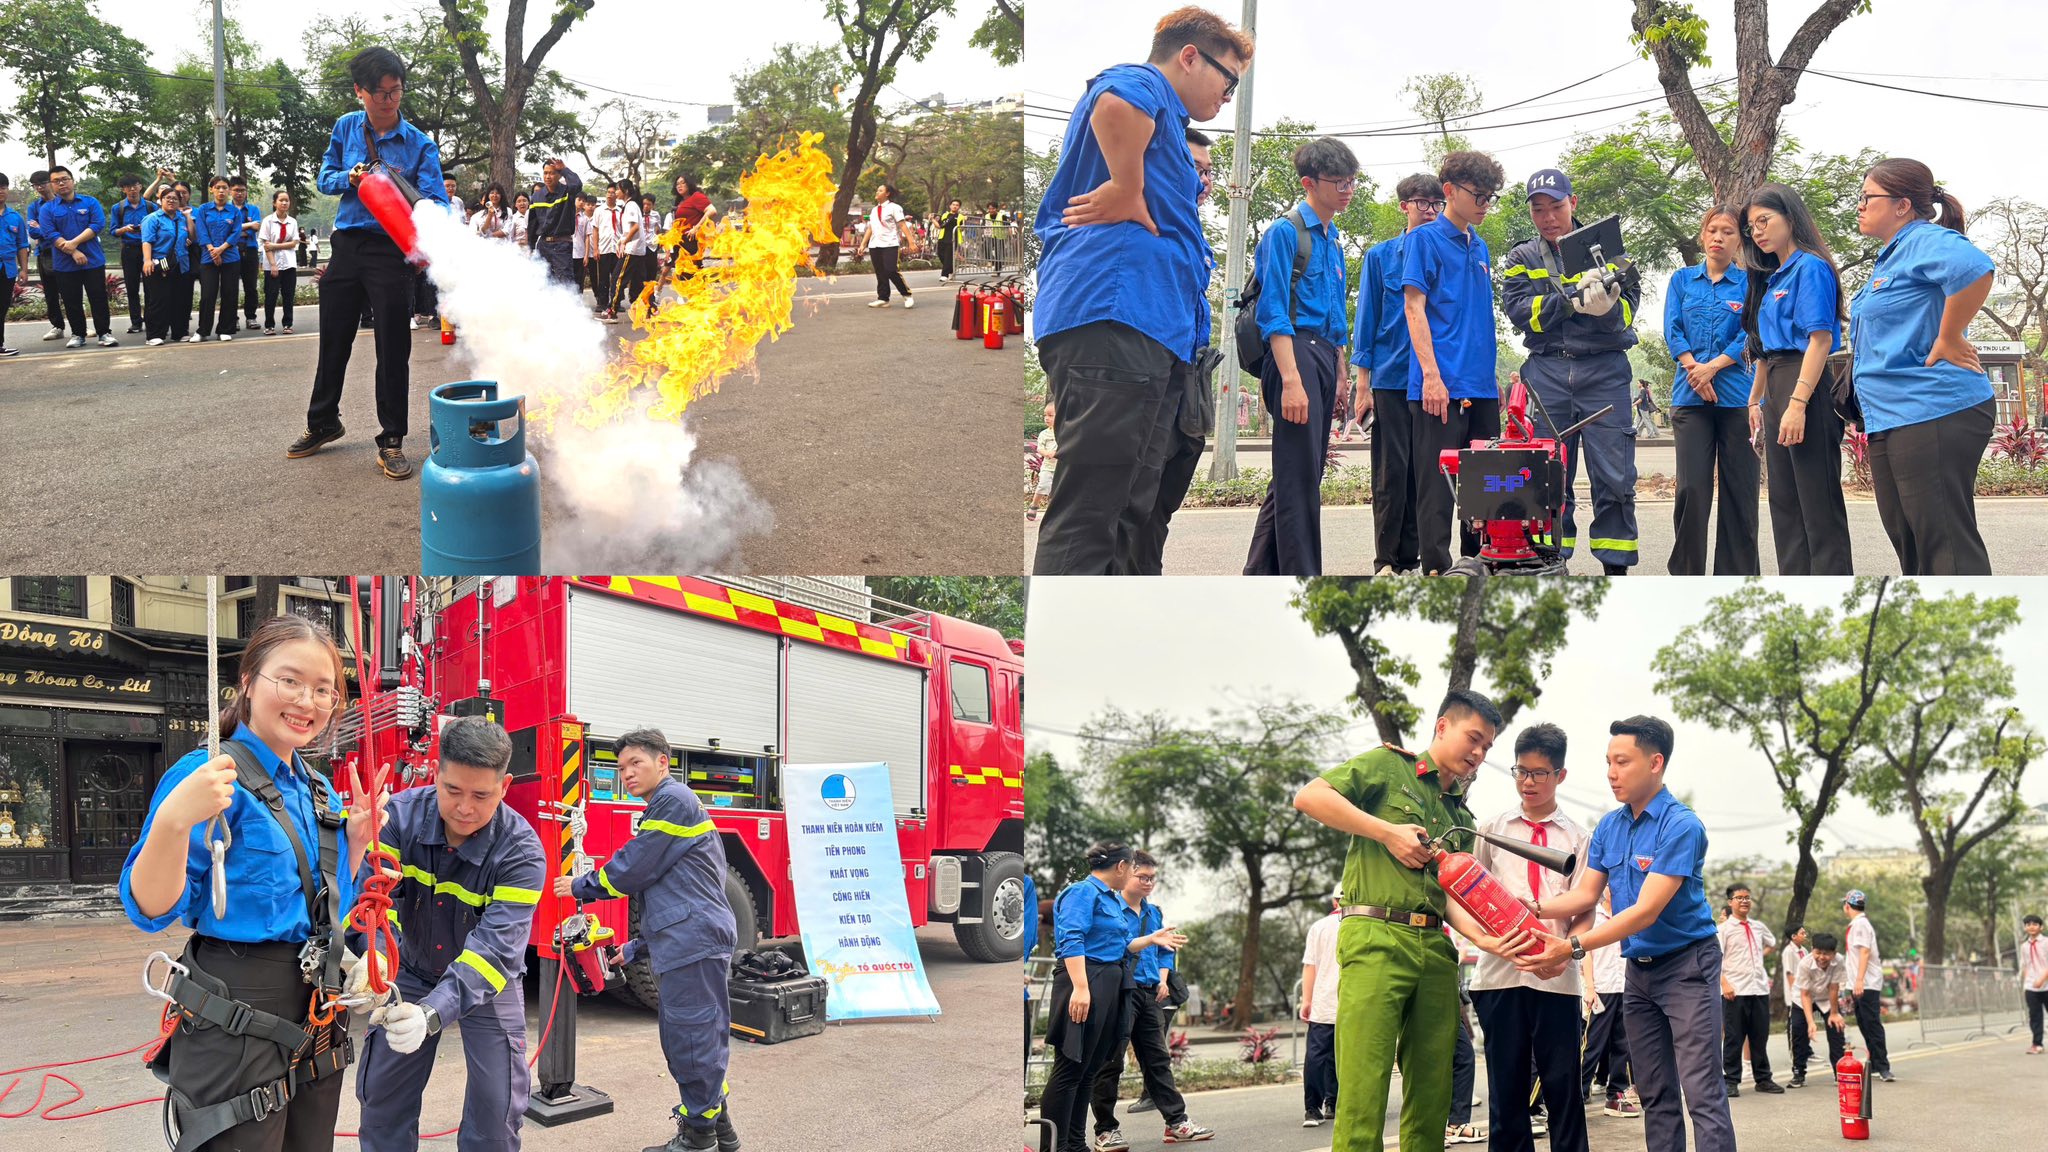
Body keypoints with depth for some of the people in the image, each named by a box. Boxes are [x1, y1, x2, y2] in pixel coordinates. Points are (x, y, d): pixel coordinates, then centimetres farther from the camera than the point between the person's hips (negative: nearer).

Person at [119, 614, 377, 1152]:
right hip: (236, 1022, -8)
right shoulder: (209, 776, -11)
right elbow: (150, 909, -17)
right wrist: (174, 820, -32)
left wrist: (357, 838, 7)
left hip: (317, 1018, 8)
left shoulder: (318, 790, 12)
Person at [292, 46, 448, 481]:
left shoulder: (419, 144, -7)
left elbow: (435, 200, -16)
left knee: (392, 347, -1)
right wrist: (350, 178, -13)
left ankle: (391, 442, 9)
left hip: (391, 252, -3)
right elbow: (326, 178, 9)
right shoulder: (347, 128, 3)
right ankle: (322, 424, 33)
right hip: (347, 244, 3)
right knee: (333, 340, 14)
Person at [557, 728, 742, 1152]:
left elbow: (634, 868, -9)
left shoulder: (674, 800, -8)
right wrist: (639, 946, 29)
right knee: (683, 1041, 13)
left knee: (693, 1040, -8)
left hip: (695, 939, -11)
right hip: (684, 943, 11)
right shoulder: (662, 808, 25)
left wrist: (581, 887, 5)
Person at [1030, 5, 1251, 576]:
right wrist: (1128, 195, -14)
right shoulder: (1140, 82, 3)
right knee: (1086, 518, -16)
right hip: (1115, 313, -10)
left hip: (1147, 327, 10)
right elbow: (1116, 104, -23)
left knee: (1122, 519, 7)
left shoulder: (1163, 122, 33)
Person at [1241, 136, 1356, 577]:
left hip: (1325, 356, 9)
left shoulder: (1333, 240, 19)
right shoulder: (1285, 232, -6)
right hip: (1295, 353, -9)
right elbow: (1273, 313, -13)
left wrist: (1338, 375, 19)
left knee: (1302, 472, 10)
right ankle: (1303, 583, -9)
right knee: (1300, 474, -10)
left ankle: (1261, 574, 17)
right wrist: (1291, 379, -21)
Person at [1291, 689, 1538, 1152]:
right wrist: (1388, 832, -7)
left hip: (1435, 948, 7)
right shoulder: (1387, 766, 7)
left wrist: (1483, 937, -9)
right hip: (1376, 937, -6)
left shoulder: (1462, 817, 23)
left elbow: (1452, 894, 12)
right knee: (1365, 1085, -13)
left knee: (1432, 1090, 4)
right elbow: (1309, 797, -5)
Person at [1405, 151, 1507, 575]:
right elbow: (1414, 308, -9)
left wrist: (1491, 377, 18)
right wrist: (1431, 375, -18)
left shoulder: (1480, 248, 19)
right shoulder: (1426, 239, -3)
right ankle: (1436, 569, -4)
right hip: (1441, 385, -7)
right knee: (1438, 485, -7)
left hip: (1480, 387, 8)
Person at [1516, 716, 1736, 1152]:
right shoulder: (1609, 827, 6)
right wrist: (1537, 910, -15)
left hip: (1687, 967, -8)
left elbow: (1646, 911, -23)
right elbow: (1586, 894, 6)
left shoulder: (1682, 826, -18)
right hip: (1639, 971, 8)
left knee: (1703, 1095, -13)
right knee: (1656, 1096, 9)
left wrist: (1574, 947, -29)